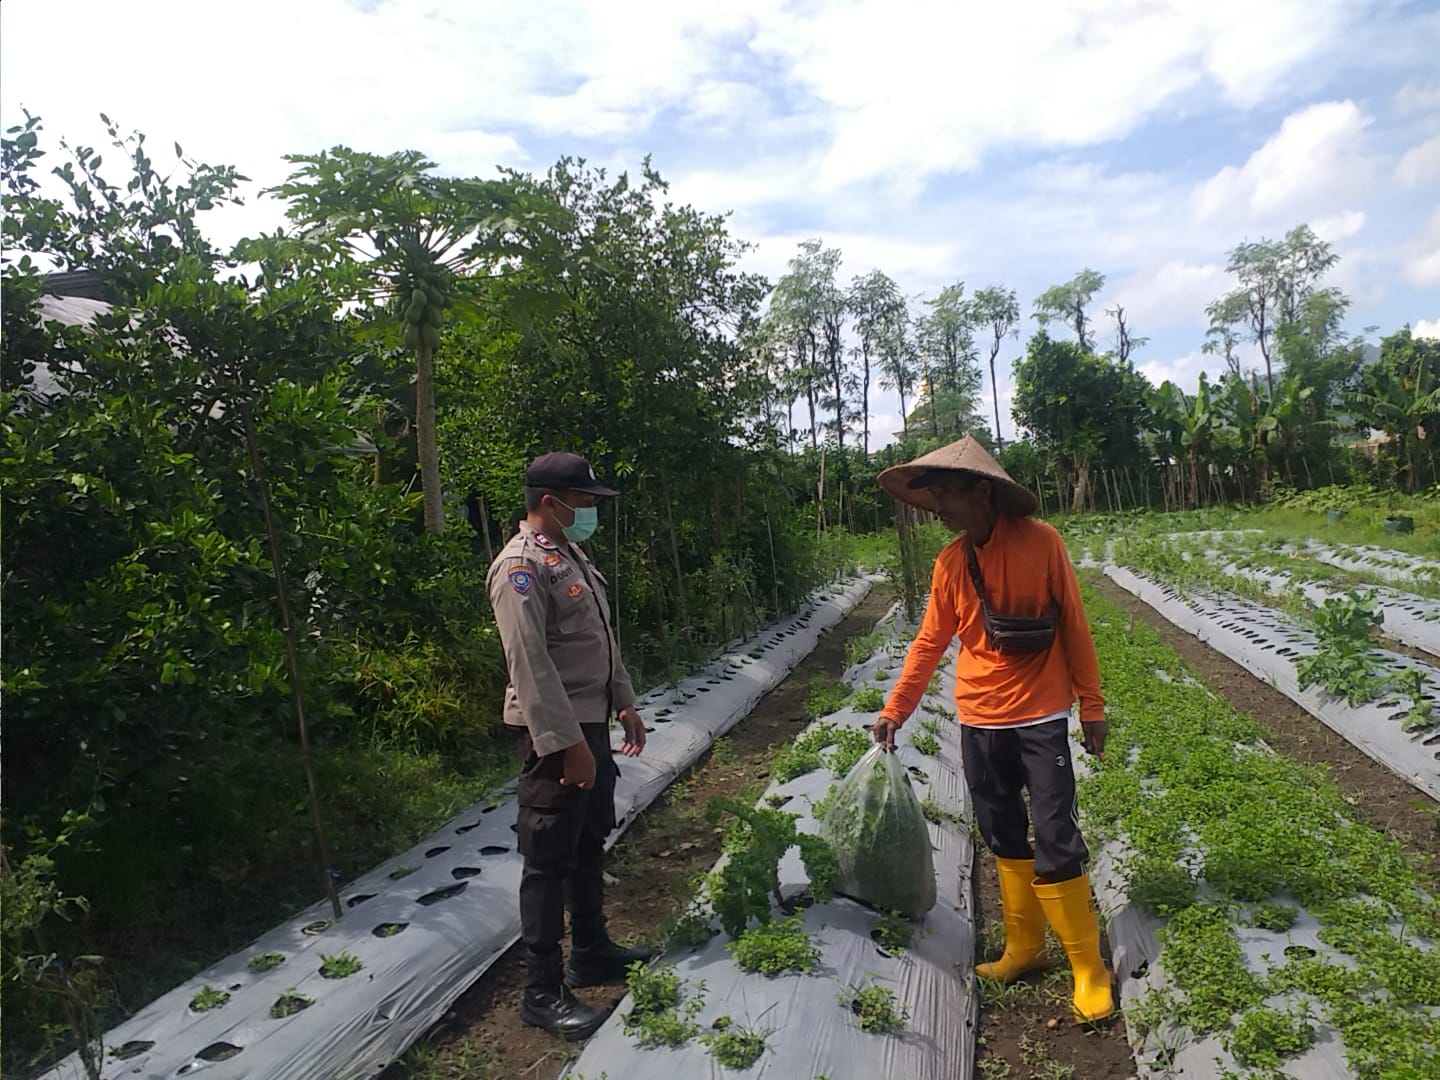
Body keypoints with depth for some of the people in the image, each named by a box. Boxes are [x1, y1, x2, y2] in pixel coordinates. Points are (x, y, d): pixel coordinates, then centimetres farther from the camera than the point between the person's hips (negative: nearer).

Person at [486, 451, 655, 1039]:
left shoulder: (572, 555, 13)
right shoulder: (521, 566, -18)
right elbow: (531, 664, -24)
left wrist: (625, 703, 16)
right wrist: (567, 744, -25)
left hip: (592, 722, 10)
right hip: (554, 733, -10)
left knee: (590, 844, 20)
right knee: (550, 860, 1)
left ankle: (591, 953, 37)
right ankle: (542, 993, 15)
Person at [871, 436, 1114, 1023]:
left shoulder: (1040, 541, -11)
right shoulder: (950, 562, -1)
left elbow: (1073, 625, -5)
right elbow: (930, 641, 5)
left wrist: (1091, 705, -2)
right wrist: (895, 708, 3)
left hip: (1040, 717, -4)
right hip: (979, 722, 4)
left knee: (1055, 841, -2)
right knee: (1005, 841, 14)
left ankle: (1088, 967, 16)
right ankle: (1023, 948, 31)